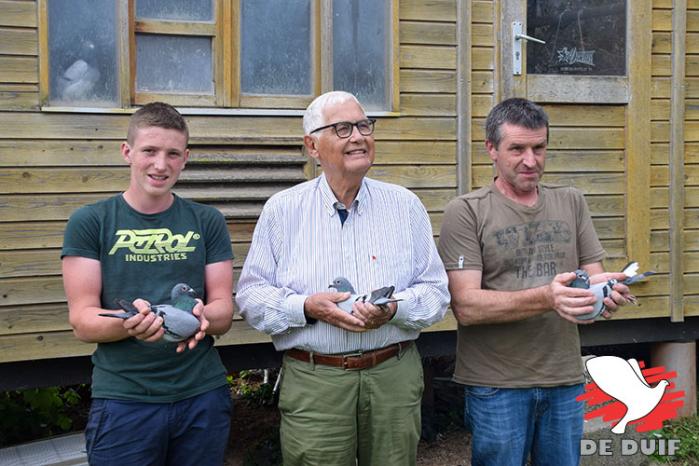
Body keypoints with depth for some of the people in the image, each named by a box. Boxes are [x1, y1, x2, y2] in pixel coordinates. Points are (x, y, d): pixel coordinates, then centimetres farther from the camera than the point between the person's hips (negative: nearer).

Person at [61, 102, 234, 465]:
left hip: (202, 395, 2)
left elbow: (223, 314, 3)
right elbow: (82, 321, -5)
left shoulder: (207, 221, 5)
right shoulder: (89, 222, -1)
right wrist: (129, 322, -26)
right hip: (122, 400, -2)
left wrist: (201, 317, -20)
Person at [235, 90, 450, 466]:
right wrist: (307, 307, -16)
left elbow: (436, 290, 4)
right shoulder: (281, 210, 2)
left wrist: (394, 309, -16)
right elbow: (251, 294, 1)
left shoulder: (405, 206, 6)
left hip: (395, 378, 2)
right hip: (313, 382, -1)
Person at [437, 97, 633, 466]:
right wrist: (545, 297, -27)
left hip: (566, 380, 4)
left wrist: (603, 288, -14)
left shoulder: (571, 203, 9)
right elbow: (466, 307, -14)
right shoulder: (466, 211, -6)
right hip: (496, 385, -4)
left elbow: (594, 277, 11)